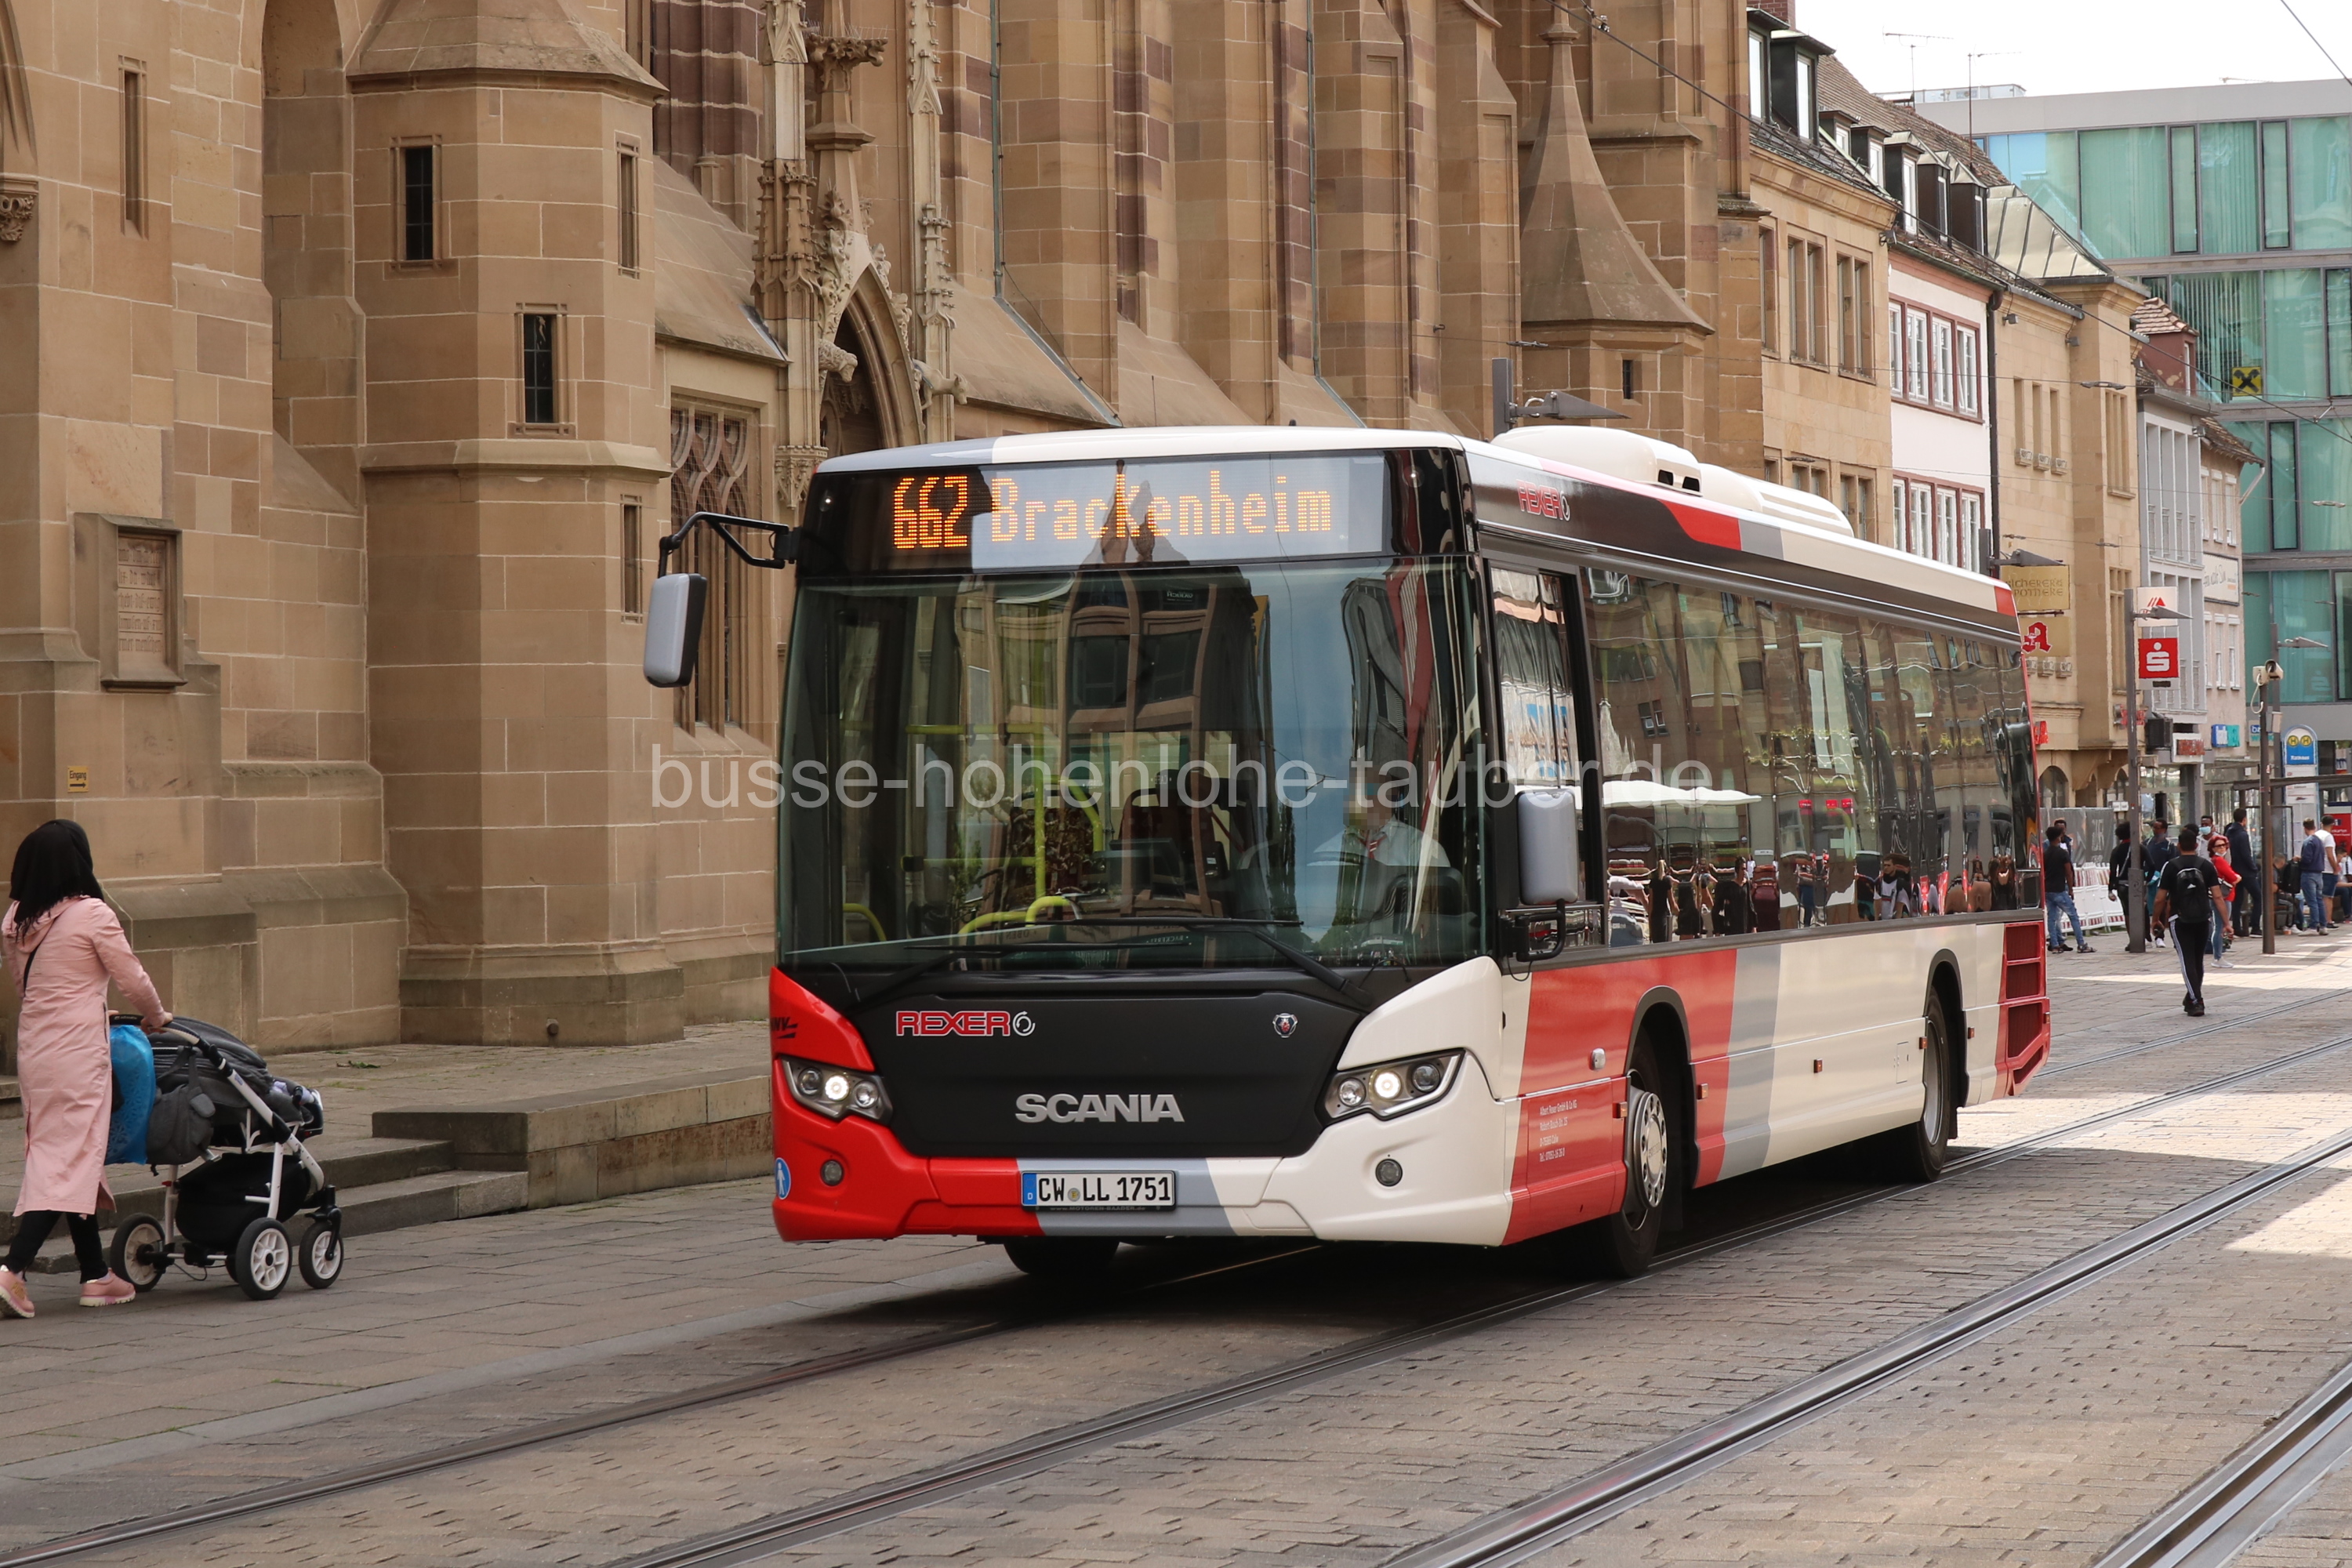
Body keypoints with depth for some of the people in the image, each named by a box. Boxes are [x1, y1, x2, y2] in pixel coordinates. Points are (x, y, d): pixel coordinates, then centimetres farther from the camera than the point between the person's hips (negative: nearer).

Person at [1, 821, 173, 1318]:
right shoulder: (92, 916, -12)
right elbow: (132, 979, -4)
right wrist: (156, 1016, 15)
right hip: (77, 1053, -7)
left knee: (74, 1160, 14)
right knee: (69, 1157, -6)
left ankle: (95, 1275, 19)